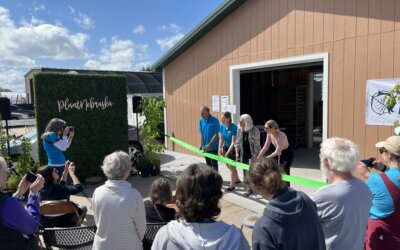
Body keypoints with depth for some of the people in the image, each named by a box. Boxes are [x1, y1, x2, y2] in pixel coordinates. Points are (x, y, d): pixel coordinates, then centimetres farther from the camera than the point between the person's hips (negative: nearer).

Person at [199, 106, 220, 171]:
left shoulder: (214, 120, -15)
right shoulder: (201, 120, 2)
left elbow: (216, 134, -16)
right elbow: (202, 134, 9)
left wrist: (209, 144, -21)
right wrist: (201, 144, 2)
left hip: (213, 146, -6)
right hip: (205, 146, 6)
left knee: (214, 164, 1)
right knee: (208, 164, 16)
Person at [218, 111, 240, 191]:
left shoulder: (234, 127, -24)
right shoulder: (222, 126, -5)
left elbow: (233, 142, -24)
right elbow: (221, 139, 1)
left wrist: (227, 153, -26)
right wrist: (220, 148, -13)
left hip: (233, 149, -7)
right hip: (226, 147, 7)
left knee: (231, 167, 1)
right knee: (229, 166, 19)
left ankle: (232, 185, 16)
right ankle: (237, 179, 42)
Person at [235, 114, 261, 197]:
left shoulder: (254, 130, -16)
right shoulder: (239, 129, -2)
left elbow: (256, 144, -14)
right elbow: (237, 142, 5)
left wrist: (255, 155, -16)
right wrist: (237, 153, 0)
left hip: (252, 154, -5)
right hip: (243, 154, 5)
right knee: (245, 171, 9)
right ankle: (248, 188, 21)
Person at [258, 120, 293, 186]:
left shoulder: (281, 136, -33)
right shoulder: (269, 134, -13)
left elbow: (277, 152, -31)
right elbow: (265, 147, -6)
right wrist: (258, 158, -9)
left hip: (287, 154, -7)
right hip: (278, 154, 7)